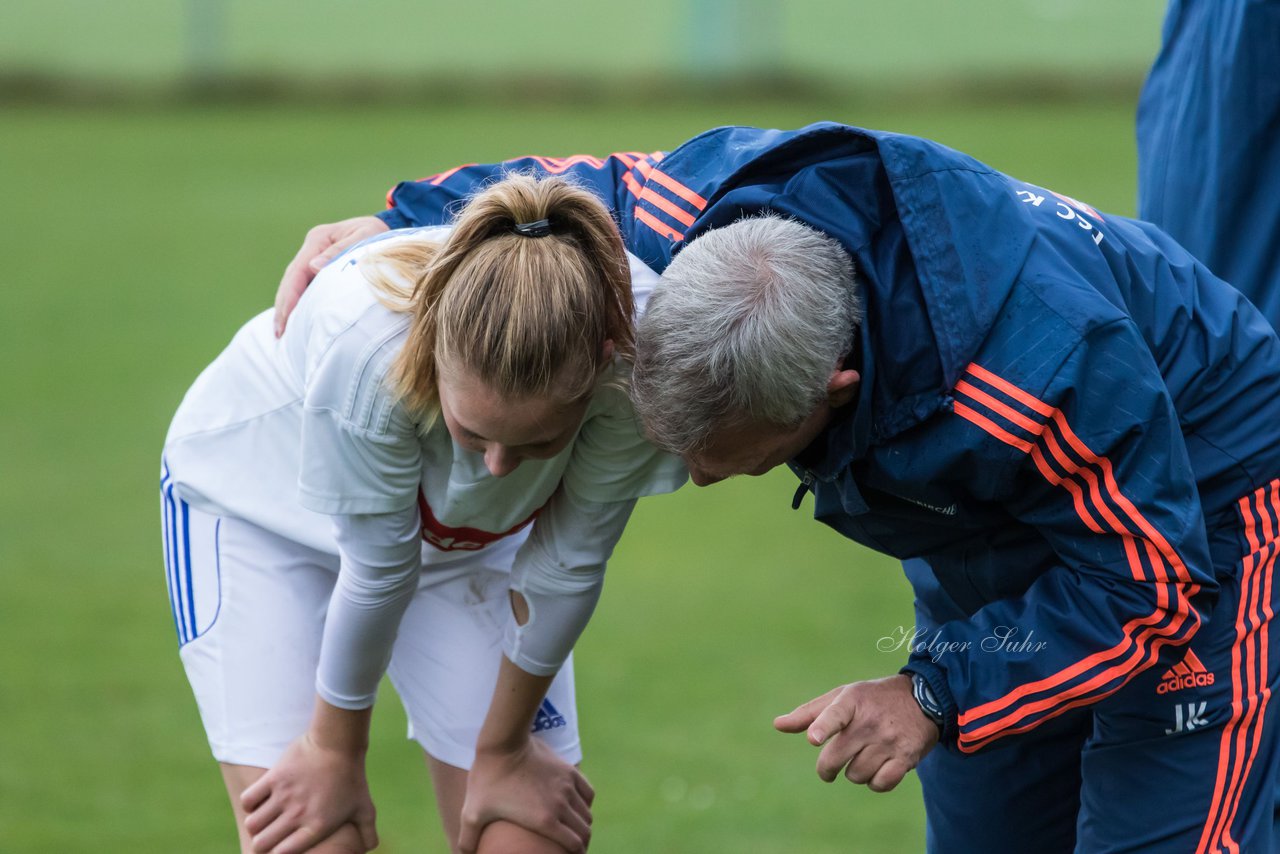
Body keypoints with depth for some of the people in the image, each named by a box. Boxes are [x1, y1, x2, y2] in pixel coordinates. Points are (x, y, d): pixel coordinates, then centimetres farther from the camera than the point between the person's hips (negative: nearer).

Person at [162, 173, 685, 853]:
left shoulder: (638, 346, -34)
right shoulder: (367, 346, -42)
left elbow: (566, 565, -20)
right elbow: (377, 570, -27)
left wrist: (503, 751, -7)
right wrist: (336, 752, -12)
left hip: (469, 532, 3)